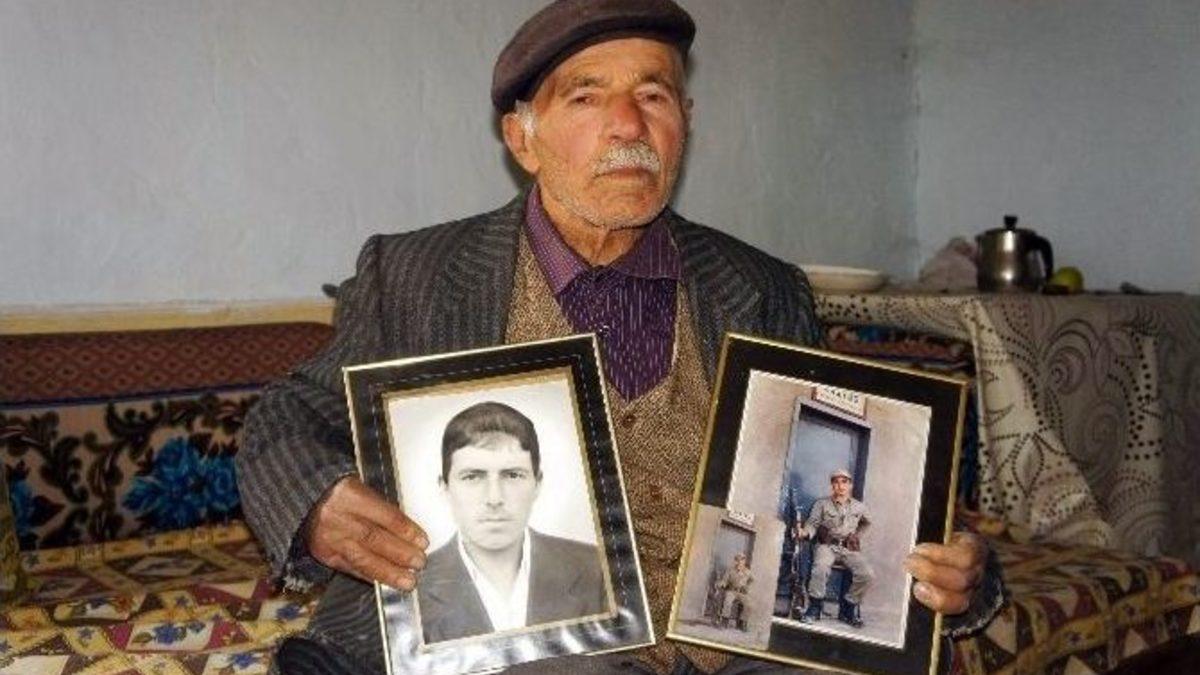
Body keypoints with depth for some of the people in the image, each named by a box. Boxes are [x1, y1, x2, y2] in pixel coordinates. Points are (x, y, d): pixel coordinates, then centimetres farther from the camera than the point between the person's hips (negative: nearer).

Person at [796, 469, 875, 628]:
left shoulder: (859, 507, 14)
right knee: (821, 567, -37)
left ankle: (849, 607, -2)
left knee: (868, 574, -23)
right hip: (827, 545, -3)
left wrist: (857, 536, 18)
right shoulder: (821, 504, 6)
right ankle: (814, 608, -20)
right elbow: (813, 523, -4)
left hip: (850, 549, 3)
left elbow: (866, 523, 33)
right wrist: (804, 532, -25)